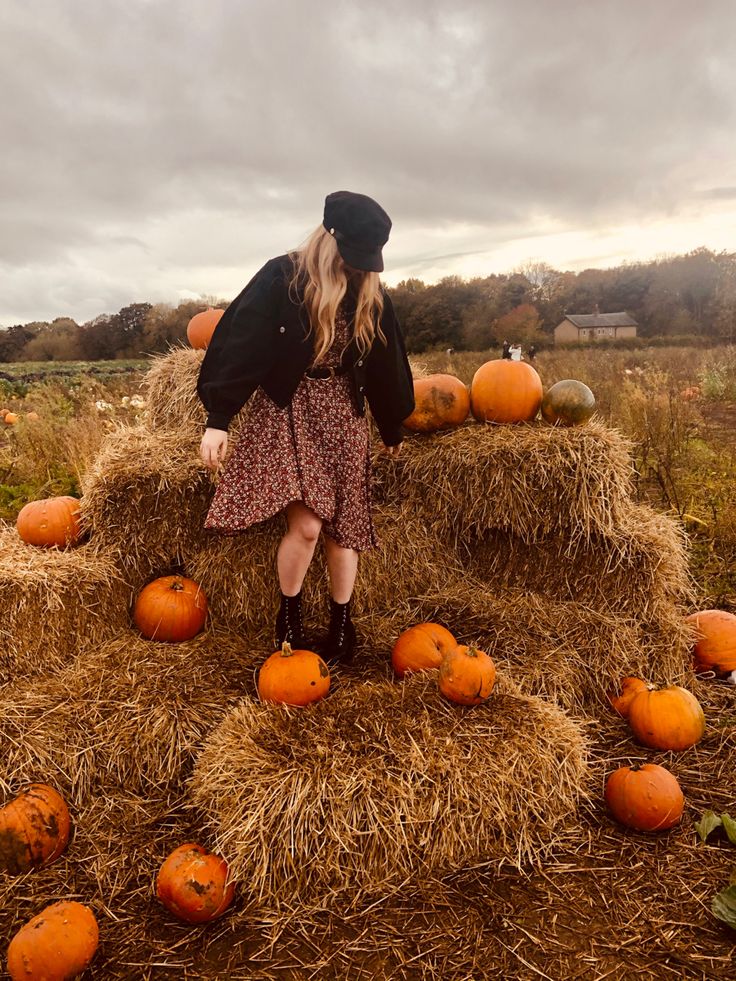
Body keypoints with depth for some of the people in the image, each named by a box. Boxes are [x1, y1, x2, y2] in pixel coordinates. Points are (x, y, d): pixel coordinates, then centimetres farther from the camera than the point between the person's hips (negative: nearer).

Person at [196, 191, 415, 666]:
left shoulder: (371, 293, 4)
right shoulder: (283, 278, -10)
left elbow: (385, 363, 14)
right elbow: (240, 342, -14)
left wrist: (392, 429, 21)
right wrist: (218, 418, -21)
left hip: (343, 414, 4)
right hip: (286, 410, -4)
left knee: (343, 525, 4)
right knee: (306, 524, -14)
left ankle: (343, 626, 21)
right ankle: (289, 617, 13)